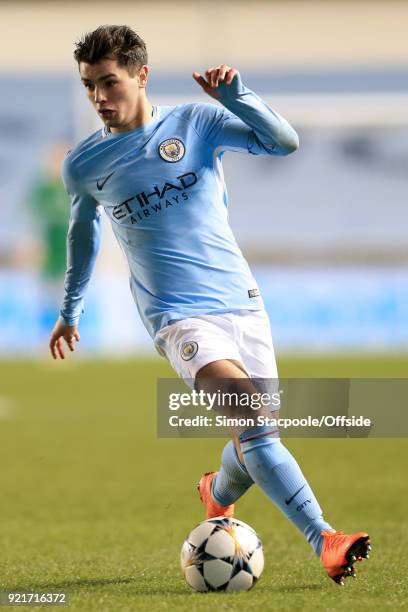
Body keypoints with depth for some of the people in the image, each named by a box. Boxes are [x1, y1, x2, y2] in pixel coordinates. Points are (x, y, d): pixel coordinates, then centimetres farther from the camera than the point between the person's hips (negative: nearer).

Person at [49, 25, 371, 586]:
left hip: (241, 301, 2)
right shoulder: (83, 165, 2)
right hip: (179, 317, -2)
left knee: (257, 437, 5)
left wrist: (234, 94, -23)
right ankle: (324, 542, -29)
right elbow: (83, 229, 21)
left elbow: (284, 143, -9)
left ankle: (218, 495, 41)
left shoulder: (196, 123, 0)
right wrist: (70, 311, 30)